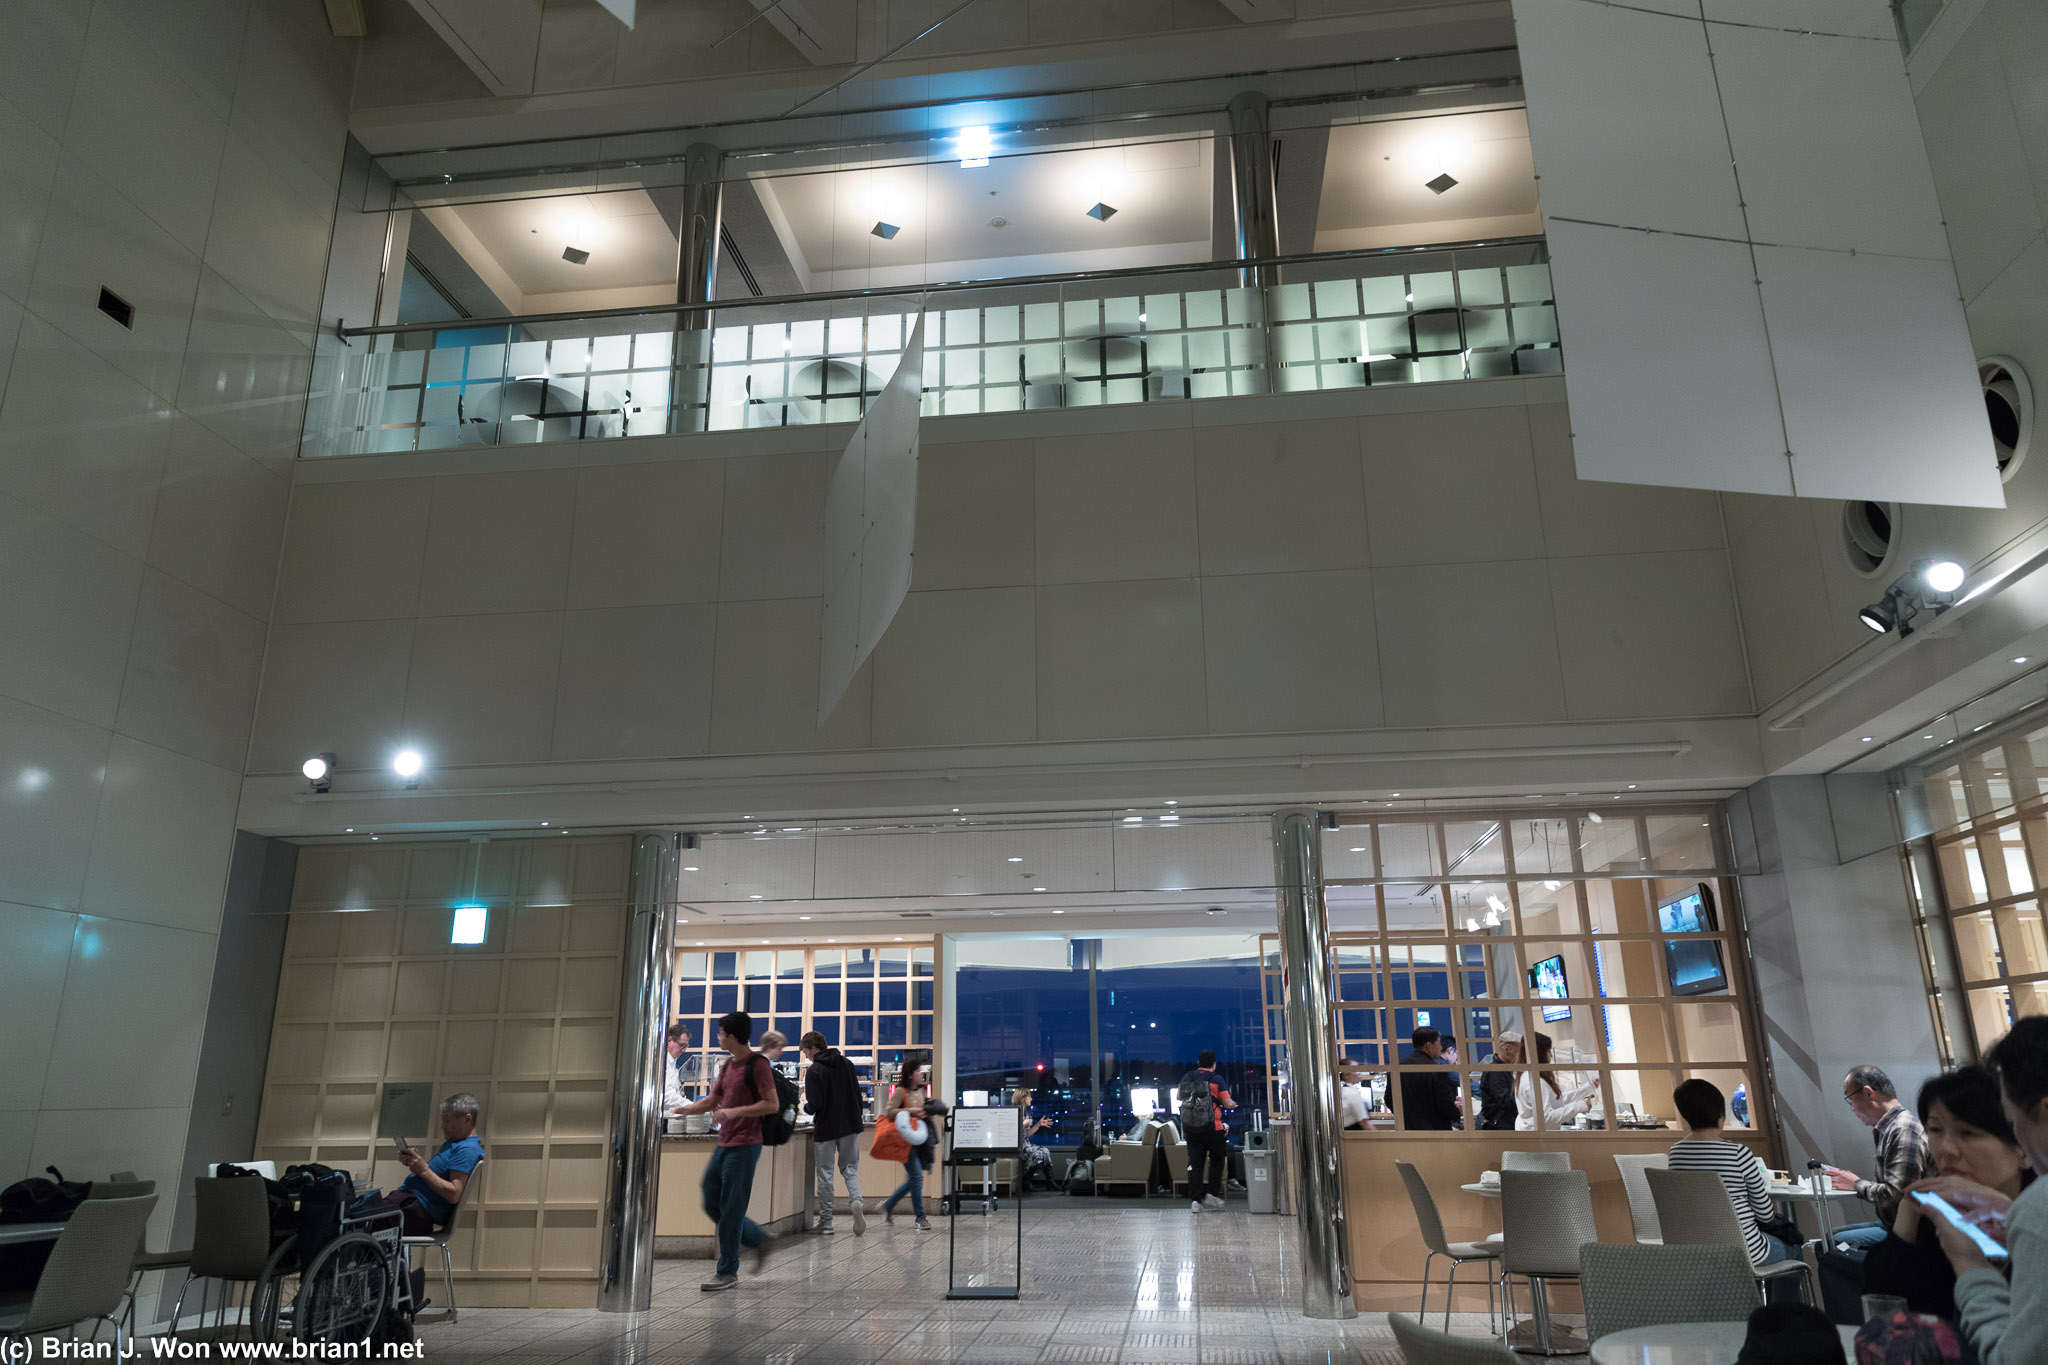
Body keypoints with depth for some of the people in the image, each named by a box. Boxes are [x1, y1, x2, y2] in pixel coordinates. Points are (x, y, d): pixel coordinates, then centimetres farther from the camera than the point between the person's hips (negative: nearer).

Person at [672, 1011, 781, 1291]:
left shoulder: (758, 1064, -12)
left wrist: (735, 1111, -21)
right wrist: (680, 1110, 16)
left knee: (731, 1209, -4)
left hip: (744, 1146, -9)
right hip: (723, 1145, 9)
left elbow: (772, 1104, -16)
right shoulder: (728, 1065, 14)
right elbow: (711, 1101, 23)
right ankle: (759, 1240, 23)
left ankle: (727, 1272, 7)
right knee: (712, 1204, 10)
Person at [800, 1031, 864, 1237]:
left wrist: (805, 1107, 4)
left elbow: (815, 1104, -18)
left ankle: (826, 1223, 10)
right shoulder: (847, 1064, 6)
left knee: (825, 1174, 6)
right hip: (849, 1126, 5)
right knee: (850, 1167, 14)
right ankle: (856, 1200, -13)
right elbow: (858, 1096, 9)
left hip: (825, 1129, -5)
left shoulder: (814, 1071, -12)